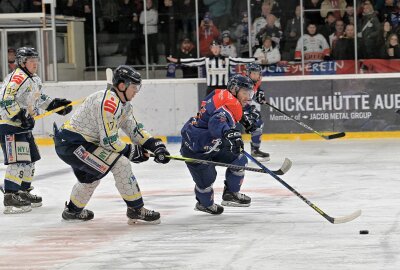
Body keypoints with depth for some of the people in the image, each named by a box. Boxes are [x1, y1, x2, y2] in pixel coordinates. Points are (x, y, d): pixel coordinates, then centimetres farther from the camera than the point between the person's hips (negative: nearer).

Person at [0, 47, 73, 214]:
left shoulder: (34, 80, 15)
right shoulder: (18, 78, -18)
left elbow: (40, 99, 30)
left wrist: (55, 104, 18)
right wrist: (21, 116, -27)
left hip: (22, 125, 11)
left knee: (30, 158, 17)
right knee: (18, 160, -17)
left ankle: (23, 192, 29)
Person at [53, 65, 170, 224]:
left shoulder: (123, 104, 10)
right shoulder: (108, 102, -22)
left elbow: (135, 129, 14)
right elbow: (109, 141, -22)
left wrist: (156, 145, 0)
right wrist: (132, 151, -9)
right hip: (72, 143, -11)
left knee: (91, 176, 34)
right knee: (120, 163, -17)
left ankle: (73, 210, 55)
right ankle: (136, 210, -11)